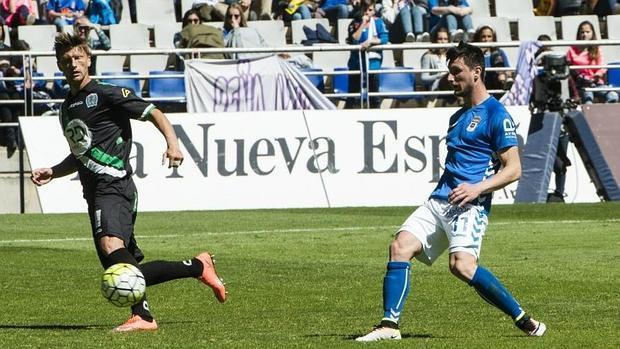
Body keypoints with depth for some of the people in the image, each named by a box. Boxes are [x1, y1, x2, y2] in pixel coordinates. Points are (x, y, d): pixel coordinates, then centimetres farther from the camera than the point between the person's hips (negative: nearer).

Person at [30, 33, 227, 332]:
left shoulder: (105, 94, -3)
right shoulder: (66, 109, 22)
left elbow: (153, 114, -6)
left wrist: (172, 143, -23)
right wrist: (52, 172, 18)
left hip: (114, 186, -9)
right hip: (94, 192, 9)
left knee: (110, 243, -33)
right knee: (126, 269, 5)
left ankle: (141, 316, -38)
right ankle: (198, 267, 15)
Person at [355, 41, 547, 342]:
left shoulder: (495, 114, -5)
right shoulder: (458, 117, 22)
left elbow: (513, 169, -10)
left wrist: (477, 188, -20)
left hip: (469, 205, -8)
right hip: (439, 200, 8)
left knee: (462, 265, -26)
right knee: (400, 247, -8)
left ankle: (524, 321, -16)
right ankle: (389, 325, -8)